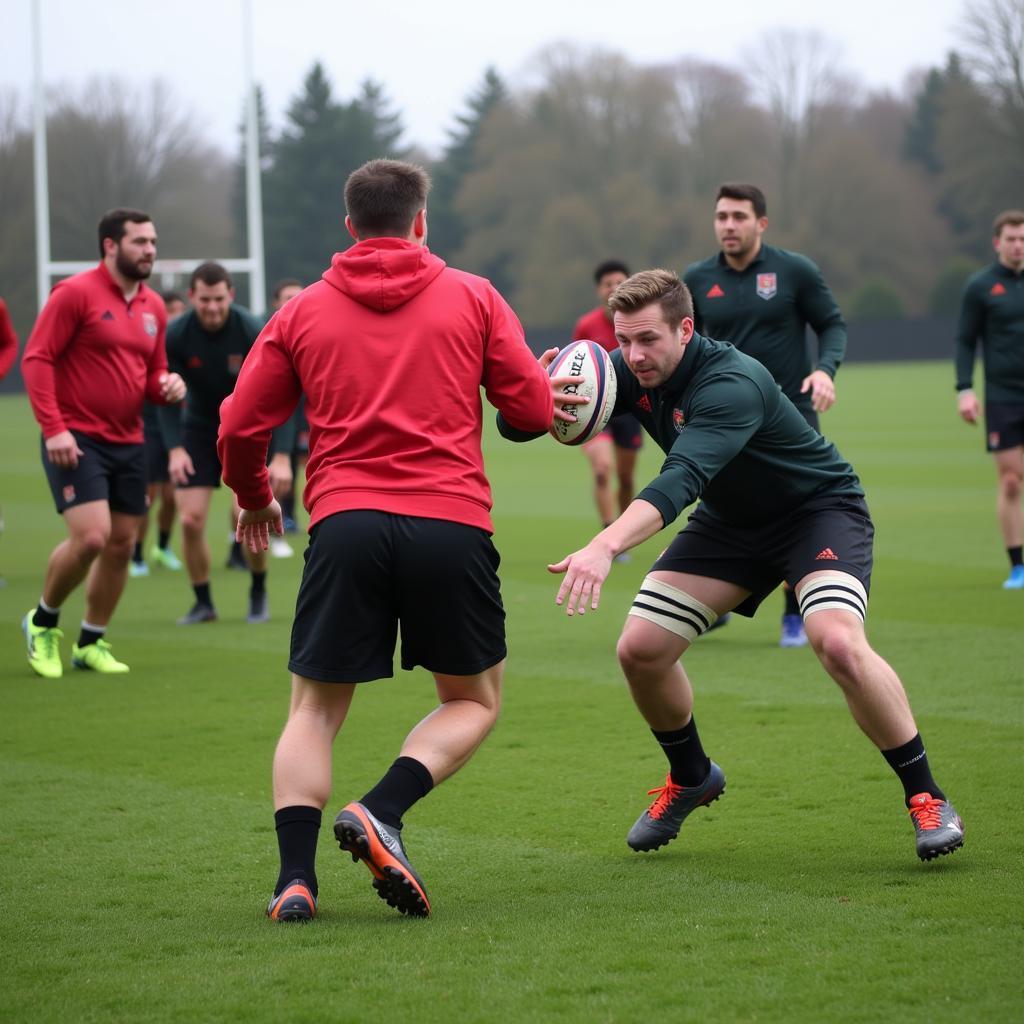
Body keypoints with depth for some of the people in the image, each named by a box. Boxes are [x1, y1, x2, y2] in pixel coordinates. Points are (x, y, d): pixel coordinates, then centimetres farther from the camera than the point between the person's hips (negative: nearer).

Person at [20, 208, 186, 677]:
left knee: (122, 543, 6)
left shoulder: (153, 307, 12)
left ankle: (91, 642, 22)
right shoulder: (75, 293, -9)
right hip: (76, 441, -7)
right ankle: (43, 620, 8)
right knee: (91, 536, -17)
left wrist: (167, 385, -3)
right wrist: (53, 428, -19)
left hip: (128, 444, 7)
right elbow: (36, 358, -11)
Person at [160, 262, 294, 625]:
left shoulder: (252, 332, -22)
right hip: (199, 429, 2)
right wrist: (175, 449, -24)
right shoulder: (176, 335, -17)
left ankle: (258, 594, 9)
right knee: (191, 519, -9)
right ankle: (203, 602, 11)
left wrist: (281, 456, -28)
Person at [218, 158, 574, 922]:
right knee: (474, 700, 16)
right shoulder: (472, 297, 9)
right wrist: (551, 390, 30)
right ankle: (382, 811, -9)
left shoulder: (303, 312, 12)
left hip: (344, 524, 1)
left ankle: (296, 874, -5)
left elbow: (240, 428, 11)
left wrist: (255, 501, 31)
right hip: (451, 525, -1)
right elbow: (534, 410, 6)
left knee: (315, 710, 13)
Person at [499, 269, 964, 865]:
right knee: (640, 649, -6)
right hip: (731, 521, 7)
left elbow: (680, 480, -49)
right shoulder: (630, 373, -13)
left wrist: (605, 547, -64)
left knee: (838, 642, -32)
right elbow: (515, 427, -12)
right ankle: (691, 778, 23)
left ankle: (926, 798, -15)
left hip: (820, 508, -7)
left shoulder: (732, 384, -34)